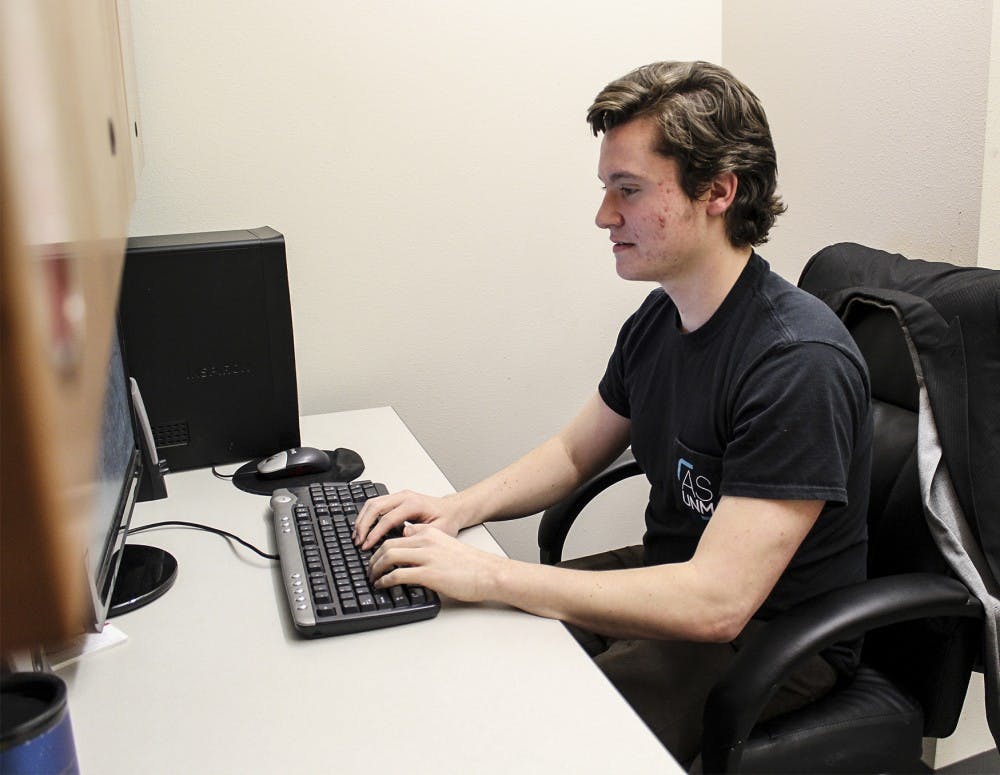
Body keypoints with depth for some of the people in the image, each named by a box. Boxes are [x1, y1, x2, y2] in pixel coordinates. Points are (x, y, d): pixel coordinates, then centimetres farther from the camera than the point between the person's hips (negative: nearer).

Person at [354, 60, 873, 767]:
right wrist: (459, 510, -6)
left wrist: (488, 574, -31)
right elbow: (575, 453, 13)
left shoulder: (799, 363, -27)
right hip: (673, 579, 7)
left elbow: (716, 602, -32)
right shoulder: (657, 321, 0)